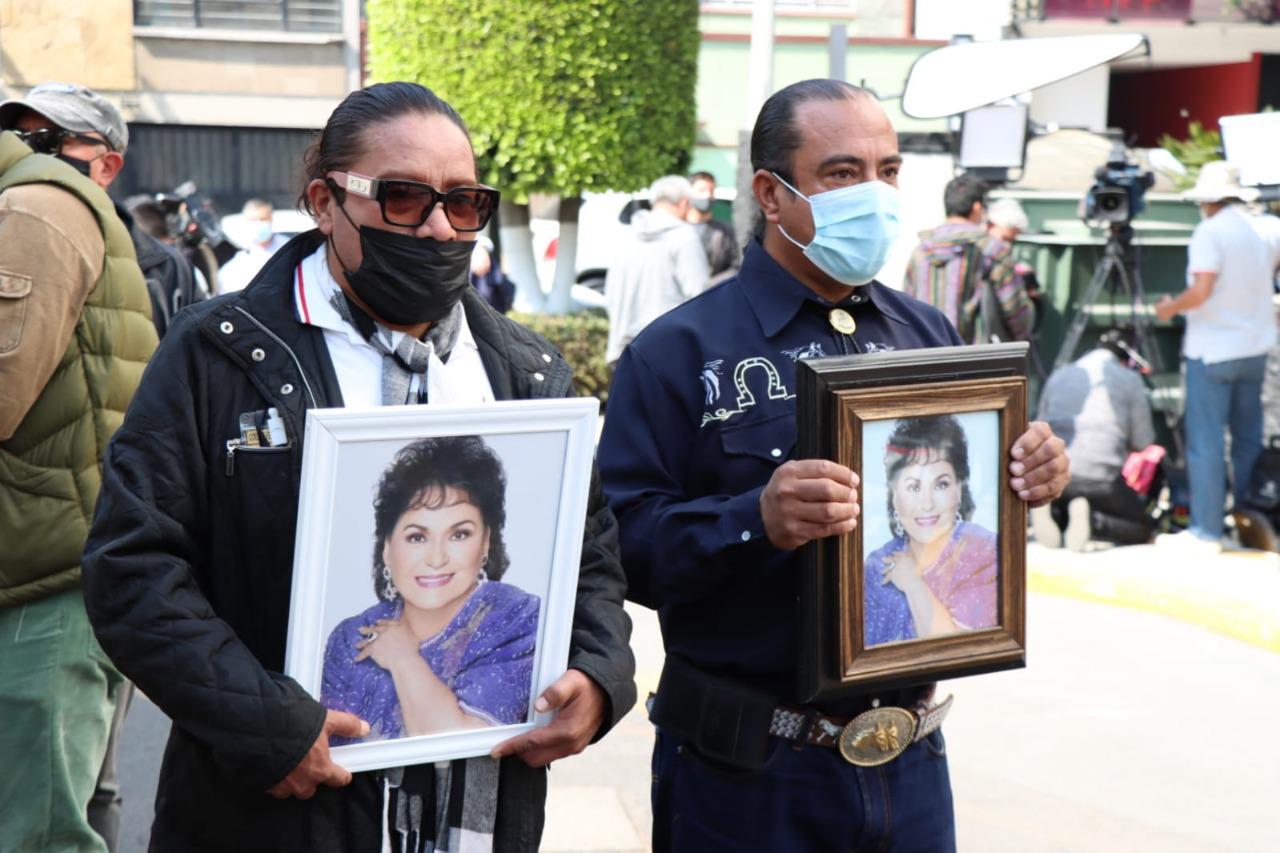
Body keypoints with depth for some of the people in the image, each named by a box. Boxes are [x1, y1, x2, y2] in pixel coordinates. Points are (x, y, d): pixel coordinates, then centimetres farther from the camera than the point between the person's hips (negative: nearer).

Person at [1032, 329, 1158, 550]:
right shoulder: (1129, 379, 6)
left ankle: (1053, 515, -4)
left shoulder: (1058, 376, 18)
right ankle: (1093, 520, -15)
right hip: (1102, 480, -4)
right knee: (1144, 527, 12)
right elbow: (1143, 443, 8)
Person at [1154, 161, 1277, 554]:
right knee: (1248, 437, 15)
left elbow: (1201, 291, -22)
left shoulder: (1210, 232, -14)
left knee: (1205, 442, -3)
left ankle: (1207, 532, -3)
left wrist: (1170, 307, -6)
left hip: (1212, 350, -7)